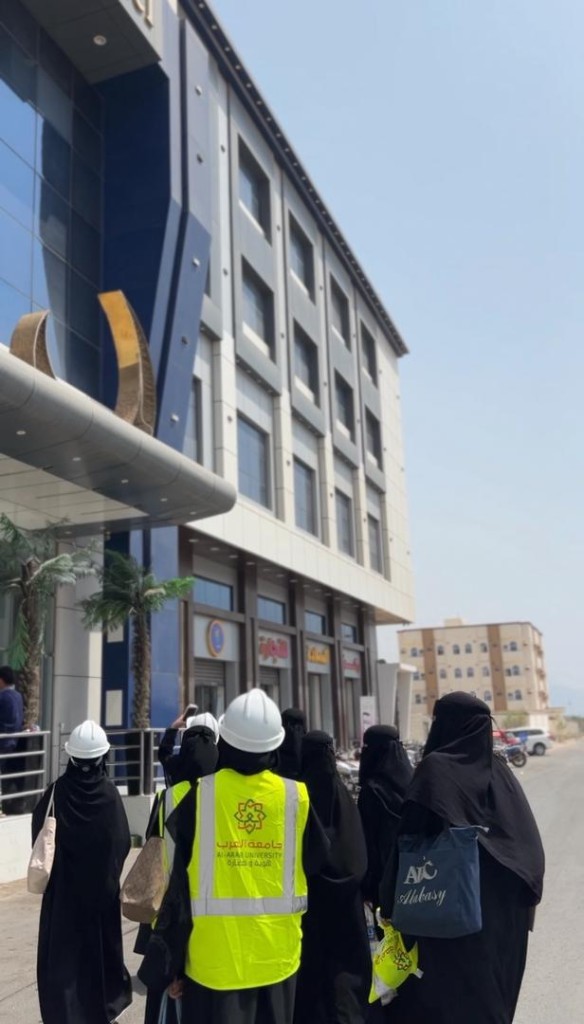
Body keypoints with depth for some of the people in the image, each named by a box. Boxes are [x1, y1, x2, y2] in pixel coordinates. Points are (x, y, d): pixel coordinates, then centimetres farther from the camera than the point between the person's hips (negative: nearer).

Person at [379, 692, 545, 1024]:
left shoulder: (435, 769, -13)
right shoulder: (499, 771, 4)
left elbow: (411, 836, -16)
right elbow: (529, 842, 5)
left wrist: (394, 902, -9)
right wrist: (525, 896, 12)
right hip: (500, 908, 6)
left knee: (439, 995, 4)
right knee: (491, 991, 19)